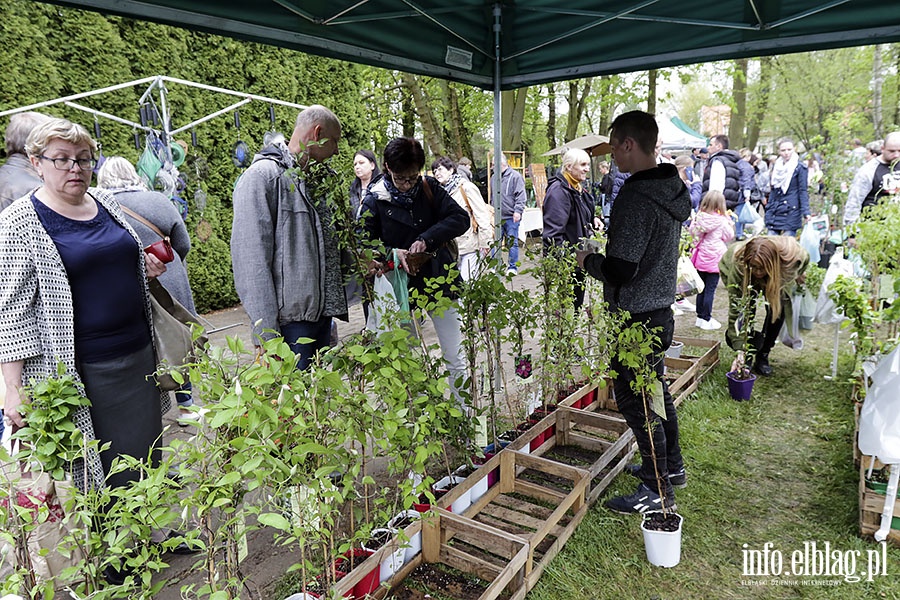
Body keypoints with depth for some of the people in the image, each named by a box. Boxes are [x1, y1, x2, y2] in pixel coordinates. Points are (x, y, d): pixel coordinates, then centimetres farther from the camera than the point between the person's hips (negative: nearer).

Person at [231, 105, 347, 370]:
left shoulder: (311, 178, 17)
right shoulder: (263, 175, -9)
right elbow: (251, 259, -17)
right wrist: (266, 333, -20)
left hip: (322, 315, 8)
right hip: (290, 320, -8)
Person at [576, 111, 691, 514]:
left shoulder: (636, 199, -24)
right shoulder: (672, 189, 8)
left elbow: (619, 271, -26)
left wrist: (588, 260, -8)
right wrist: (607, 254, 17)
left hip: (637, 317, -10)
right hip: (661, 309, 10)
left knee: (634, 400, 3)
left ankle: (657, 491, 16)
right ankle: (672, 466, 40)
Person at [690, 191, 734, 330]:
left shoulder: (699, 218, -3)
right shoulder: (722, 221, -13)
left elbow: (693, 233, 10)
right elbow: (729, 236, 0)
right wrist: (729, 222, 10)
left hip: (701, 258, 5)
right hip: (714, 259, -5)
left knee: (702, 289, 14)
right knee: (710, 290, 1)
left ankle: (700, 317, 21)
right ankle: (706, 320, 6)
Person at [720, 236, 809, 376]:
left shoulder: (792, 255, -40)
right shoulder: (738, 266, -44)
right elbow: (735, 310, -42)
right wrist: (740, 350, -44)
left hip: (776, 279, 3)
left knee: (778, 309, -15)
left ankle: (762, 357, 1)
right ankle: (746, 358, -4)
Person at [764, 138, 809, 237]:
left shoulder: (800, 167, -3)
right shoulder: (776, 167, 15)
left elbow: (803, 191, -6)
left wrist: (805, 212, -14)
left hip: (791, 212, -5)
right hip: (775, 213, 5)